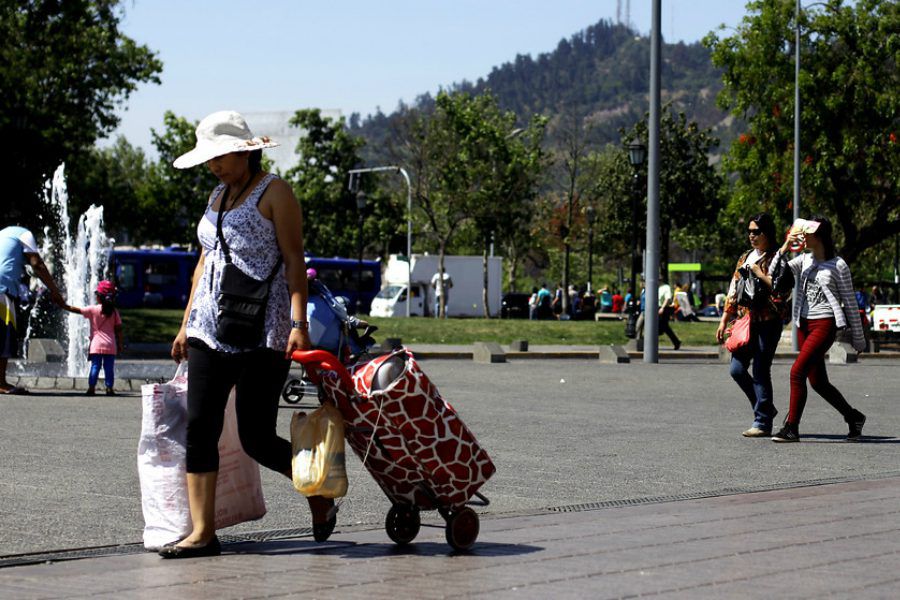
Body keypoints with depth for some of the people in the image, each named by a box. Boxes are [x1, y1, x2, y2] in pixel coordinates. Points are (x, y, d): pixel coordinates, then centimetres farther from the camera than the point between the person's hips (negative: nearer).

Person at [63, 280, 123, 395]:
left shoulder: (93, 309, -5)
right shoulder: (114, 312, 2)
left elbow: (77, 310, -3)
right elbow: (118, 329, 3)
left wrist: (64, 306, 7)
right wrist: (120, 344, 10)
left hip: (96, 345, -1)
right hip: (110, 345, 1)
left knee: (95, 366, 3)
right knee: (109, 367, 5)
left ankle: (91, 388, -1)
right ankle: (109, 388, 4)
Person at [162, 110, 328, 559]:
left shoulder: (273, 192, -3)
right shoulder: (218, 195, 19)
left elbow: (294, 261, -8)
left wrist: (299, 324, -17)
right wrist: (187, 323, 20)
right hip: (209, 329, 7)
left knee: (256, 438, -5)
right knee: (199, 428, -3)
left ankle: (319, 498, 20)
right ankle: (202, 533, -1)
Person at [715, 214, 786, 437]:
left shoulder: (776, 259, -3)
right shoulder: (745, 258, 16)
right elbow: (733, 290, 18)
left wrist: (759, 274, -13)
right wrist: (724, 320, 14)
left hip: (768, 322, -6)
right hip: (745, 320, 6)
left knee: (760, 371, -7)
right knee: (737, 369, -1)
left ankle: (763, 422, 1)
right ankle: (766, 408, 18)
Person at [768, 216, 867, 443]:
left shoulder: (838, 265, -5)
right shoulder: (805, 260, 11)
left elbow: (849, 301, -1)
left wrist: (858, 337, 1)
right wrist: (785, 246, -5)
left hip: (825, 324, -7)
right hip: (804, 324, 7)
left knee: (797, 371, -17)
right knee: (817, 381, 9)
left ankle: (791, 428, -11)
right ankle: (853, 417, 27)